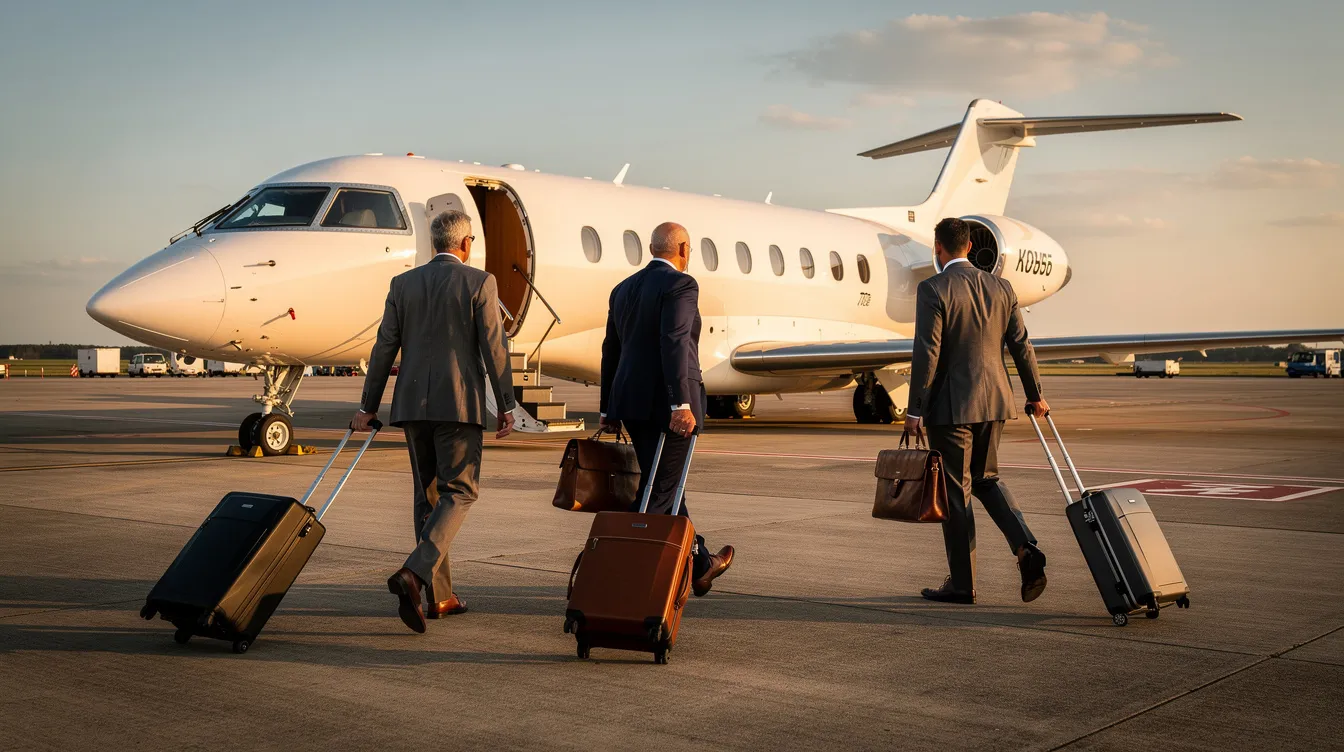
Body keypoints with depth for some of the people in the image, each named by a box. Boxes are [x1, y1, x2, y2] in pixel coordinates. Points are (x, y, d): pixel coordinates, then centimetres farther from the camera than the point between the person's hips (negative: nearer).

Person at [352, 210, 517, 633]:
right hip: (459, 404, -4)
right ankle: (414, 573, -21)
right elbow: (494, 348, -7)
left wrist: (368, 406, 12)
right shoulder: (479, 282, -3)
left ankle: (438, 597, 15)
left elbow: (385, 348, 7)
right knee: (458, 492, 0)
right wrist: (506, 406, -1)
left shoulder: (403, 284, 8)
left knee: (428, 494, 12)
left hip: (413, 404, 5)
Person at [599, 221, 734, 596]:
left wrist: (609, 410, 20)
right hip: (666, 404, -8)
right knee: (659, 491, -1)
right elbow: (674, 343, -21)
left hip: (632, 403, 8)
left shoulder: (623, 289, 14)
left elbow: (611, 351, 16)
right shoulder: (680, 284, -9)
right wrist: (681, 404, -25)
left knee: (666, 485, 18)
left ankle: (698, 566, 32)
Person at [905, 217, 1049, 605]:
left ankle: (962, 583, 11)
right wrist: (1035, 395, 18)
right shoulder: (1001, 287, 5)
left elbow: (926, 353, -15)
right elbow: (1021, 345, 8)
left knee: (955, 490, 3)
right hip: (994, 400, 6)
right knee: (986, 479, 21)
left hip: (950, 405, -6)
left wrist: (915, 410, -10)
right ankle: (1026, 548, 3)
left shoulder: (932, 290, -12)